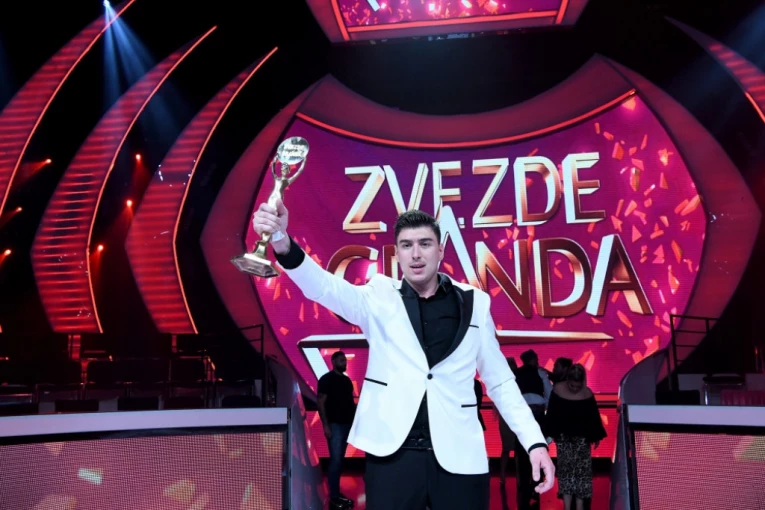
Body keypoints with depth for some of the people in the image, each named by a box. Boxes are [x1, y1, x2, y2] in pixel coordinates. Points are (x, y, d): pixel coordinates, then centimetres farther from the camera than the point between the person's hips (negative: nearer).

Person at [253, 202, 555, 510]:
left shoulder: (474, 302, 5)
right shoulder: (380, 296, 2)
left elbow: (500, 380, 11)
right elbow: (324, 286, -16)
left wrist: (534, 441, 3)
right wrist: (282, 243, -34)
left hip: (459, 456, 1)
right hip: (393, 453, -1)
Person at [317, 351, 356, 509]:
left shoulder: (347, 380, 14)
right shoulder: (326, 379, -6)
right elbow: (320, 403, -10)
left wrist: (355, 421, 8)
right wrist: (325, 425, -17)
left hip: (347, 424, 7)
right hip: (334, 425, -7)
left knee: (340, 460, 10)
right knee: (335, 460, -8)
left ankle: (337, 494, 16)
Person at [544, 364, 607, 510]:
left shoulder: (587, 393, -6)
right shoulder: (558, 389, -6)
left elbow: (593, 416, 4)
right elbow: (552, 413, 1)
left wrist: (596, 436, 6)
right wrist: (552, 433, 1)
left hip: (582, 436, 1)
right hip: (564, 436, -1)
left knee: (581, 469, -2)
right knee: (566, 467, -6)